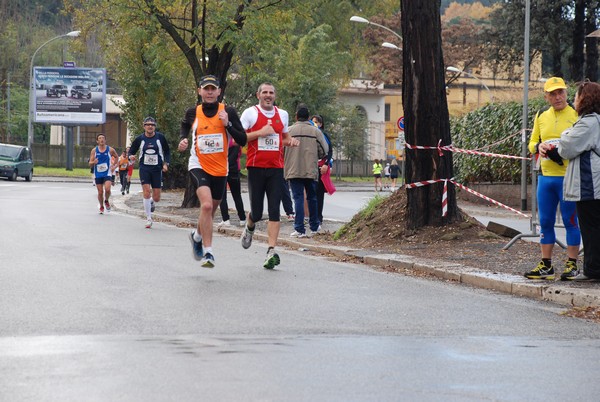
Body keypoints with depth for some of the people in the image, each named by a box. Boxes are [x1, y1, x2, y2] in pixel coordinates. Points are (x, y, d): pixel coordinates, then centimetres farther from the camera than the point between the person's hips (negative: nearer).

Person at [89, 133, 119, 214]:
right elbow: (90, 164, -2)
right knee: (100, 192, 3)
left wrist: (114, 166, 6)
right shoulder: (94, 150, -2)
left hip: (107, 173, -1)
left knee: (107, 189, -20)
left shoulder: (110, 150, -3)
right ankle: (101, 207, 25)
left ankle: (106, 201, 10)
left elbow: (116, 157, 16)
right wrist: (94, 162, -25)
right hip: (97, 174, 1)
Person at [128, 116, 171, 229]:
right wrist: (131, 156, -13)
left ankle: (152, 202, 41)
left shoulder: (160, 137, -1)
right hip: (144, 168, -1)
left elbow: (167, 152, 10)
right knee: (146, 192, -15)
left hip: (157, 169, 1)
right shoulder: (140, 139, 0)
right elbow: (131, 151, 9)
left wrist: (166, 163, -3)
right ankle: (148, 219, -6)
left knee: (156, 198, 1)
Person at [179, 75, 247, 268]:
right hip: (199, 166, -2)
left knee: (210, 210, 16)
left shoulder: (228, 112, -4)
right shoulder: (193, 113, -1)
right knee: (206, 205, -24)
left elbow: (242, 141, -7)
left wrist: (227, 124, -20)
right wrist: (182, 141, -1)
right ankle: (208, 252, -21)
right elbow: (184, 128, 20)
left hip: (220, 169, 2)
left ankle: (197, 236, 47)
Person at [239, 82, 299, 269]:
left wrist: (291, 141, 4)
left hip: (276, 168, 3)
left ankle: (272, 251, -11)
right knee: (256, 212, 1)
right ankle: (249, 227, 37)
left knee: (274, 211, -8)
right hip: (256, 167, -2)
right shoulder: (250, 113, 0)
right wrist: (260, 133, -14)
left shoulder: (282, 114, 13)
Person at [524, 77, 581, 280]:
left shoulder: (576, 115, -2)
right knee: (545, 222, 8)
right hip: (545, 177, 5)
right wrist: (538, 147, -4)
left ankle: (571, 265, 5)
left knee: (570, 221, -1)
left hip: (568, 178, -5)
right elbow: (532, 143, 18)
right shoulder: (541, 116, 13)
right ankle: (546, 265, 16)